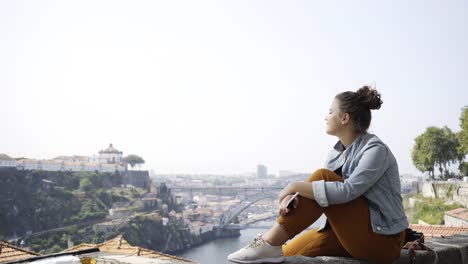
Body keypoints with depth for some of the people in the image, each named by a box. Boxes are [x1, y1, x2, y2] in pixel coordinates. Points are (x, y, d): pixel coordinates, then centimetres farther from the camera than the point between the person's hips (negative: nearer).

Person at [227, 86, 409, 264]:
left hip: (381, 240, -7)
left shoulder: (376, 149, -16)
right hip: (354, 233, 7)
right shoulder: (337, 152, 8)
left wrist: (294, 186, -25)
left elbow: (347, 191, -31)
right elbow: (314, 190, -2)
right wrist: (291, 196, -25)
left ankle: (269, 245, -20)